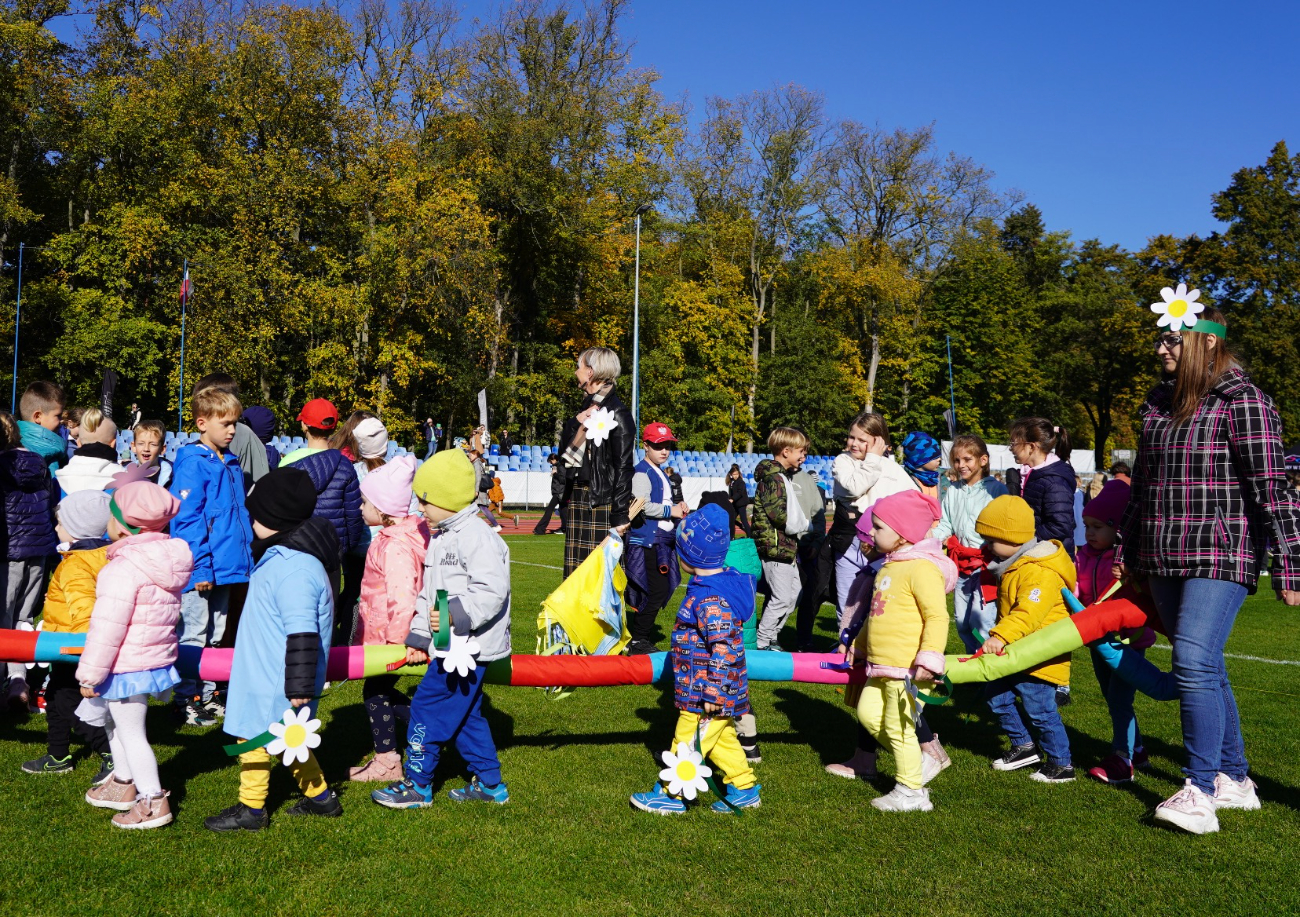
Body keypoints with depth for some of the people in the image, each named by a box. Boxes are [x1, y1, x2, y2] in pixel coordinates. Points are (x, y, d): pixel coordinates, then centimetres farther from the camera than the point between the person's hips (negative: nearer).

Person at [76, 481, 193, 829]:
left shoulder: (123, 568, -25)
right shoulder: (169, 559, 2)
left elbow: (107, 628, -23)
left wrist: (90, 674, -13)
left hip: (126, 667, -9)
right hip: (156, 660, 9)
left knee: (130, 732, 4)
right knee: (116, 723, 27)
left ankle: (153, 802, 12)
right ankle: (123, 784, 41)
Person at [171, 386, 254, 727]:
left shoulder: (231, 463, 11)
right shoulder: (192, 463, -13)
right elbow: (187, 518, -17)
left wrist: (245, 557, 13)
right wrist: (201, 566, -19)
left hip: (226, 566, 8)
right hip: (201, 567, -8)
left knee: (215, 635, 16)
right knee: (194, 634, 2)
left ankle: (207, 694, 27)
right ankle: (186, 699, 13)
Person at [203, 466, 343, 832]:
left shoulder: (294, 570, -28)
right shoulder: (283, 555, 7)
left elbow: (302, 634, -28)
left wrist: (300, 686, -24)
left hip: (276, 682, -10)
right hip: (265, 673, 10)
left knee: (253, 737, 5)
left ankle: (251, 809, 21)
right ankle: (320, 796, 31)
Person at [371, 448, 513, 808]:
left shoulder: (476, 536, -18)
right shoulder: (441, 538, 14)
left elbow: (492, 591, -27)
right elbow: (429, 594, 18)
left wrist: (455, 615, -31)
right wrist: (418, 637, 13)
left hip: (469, 647, -10)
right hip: (451, 646, 10)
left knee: (427, 707, -4)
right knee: (464, 714, 16)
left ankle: (417, 786, 10)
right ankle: (490, 784, 27)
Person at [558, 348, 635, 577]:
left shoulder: (617, 414, -10)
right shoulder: (585, 410, 16)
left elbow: (623, 467, -13)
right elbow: (568, 457, 16)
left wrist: (620, 516, -17)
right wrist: (578, 425, -1)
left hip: (602, 503, -9)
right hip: (576, 499, 9)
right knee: (575, 572, 10)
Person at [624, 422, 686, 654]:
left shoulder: (661, 474, 20)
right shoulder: (642, 473, -11)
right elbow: (643, 506, -23)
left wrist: (678, 509, 11)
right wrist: (670, 510, -15)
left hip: (662, 541, 10)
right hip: (646, 542, -10)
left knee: (663, 590, 12)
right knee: (657, 591, -12)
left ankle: (640, 638, 21)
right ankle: (638, 641, -4)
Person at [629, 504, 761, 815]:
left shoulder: (711, 600, -26)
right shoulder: (722, 583, 6)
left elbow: (724, 649, -30)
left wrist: (715, 693, -26)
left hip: (704, 696, -10)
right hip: (723, 692, 10)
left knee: (688, 741, 4)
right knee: (722, 740, 20)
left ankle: (670, 794, 17)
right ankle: (744, 788, 30)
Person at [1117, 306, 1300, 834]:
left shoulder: (1241, 400, -8)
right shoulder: (1158, 403, 14)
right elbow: (1142, 485, 21)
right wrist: (1124, 549, 23)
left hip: (1220, 555, -7)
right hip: (1164, 560, 7)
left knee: (1194, 662, -17)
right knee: (1205, 669, 11)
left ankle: (1201, 793, -11)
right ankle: (1235, 779, 23)